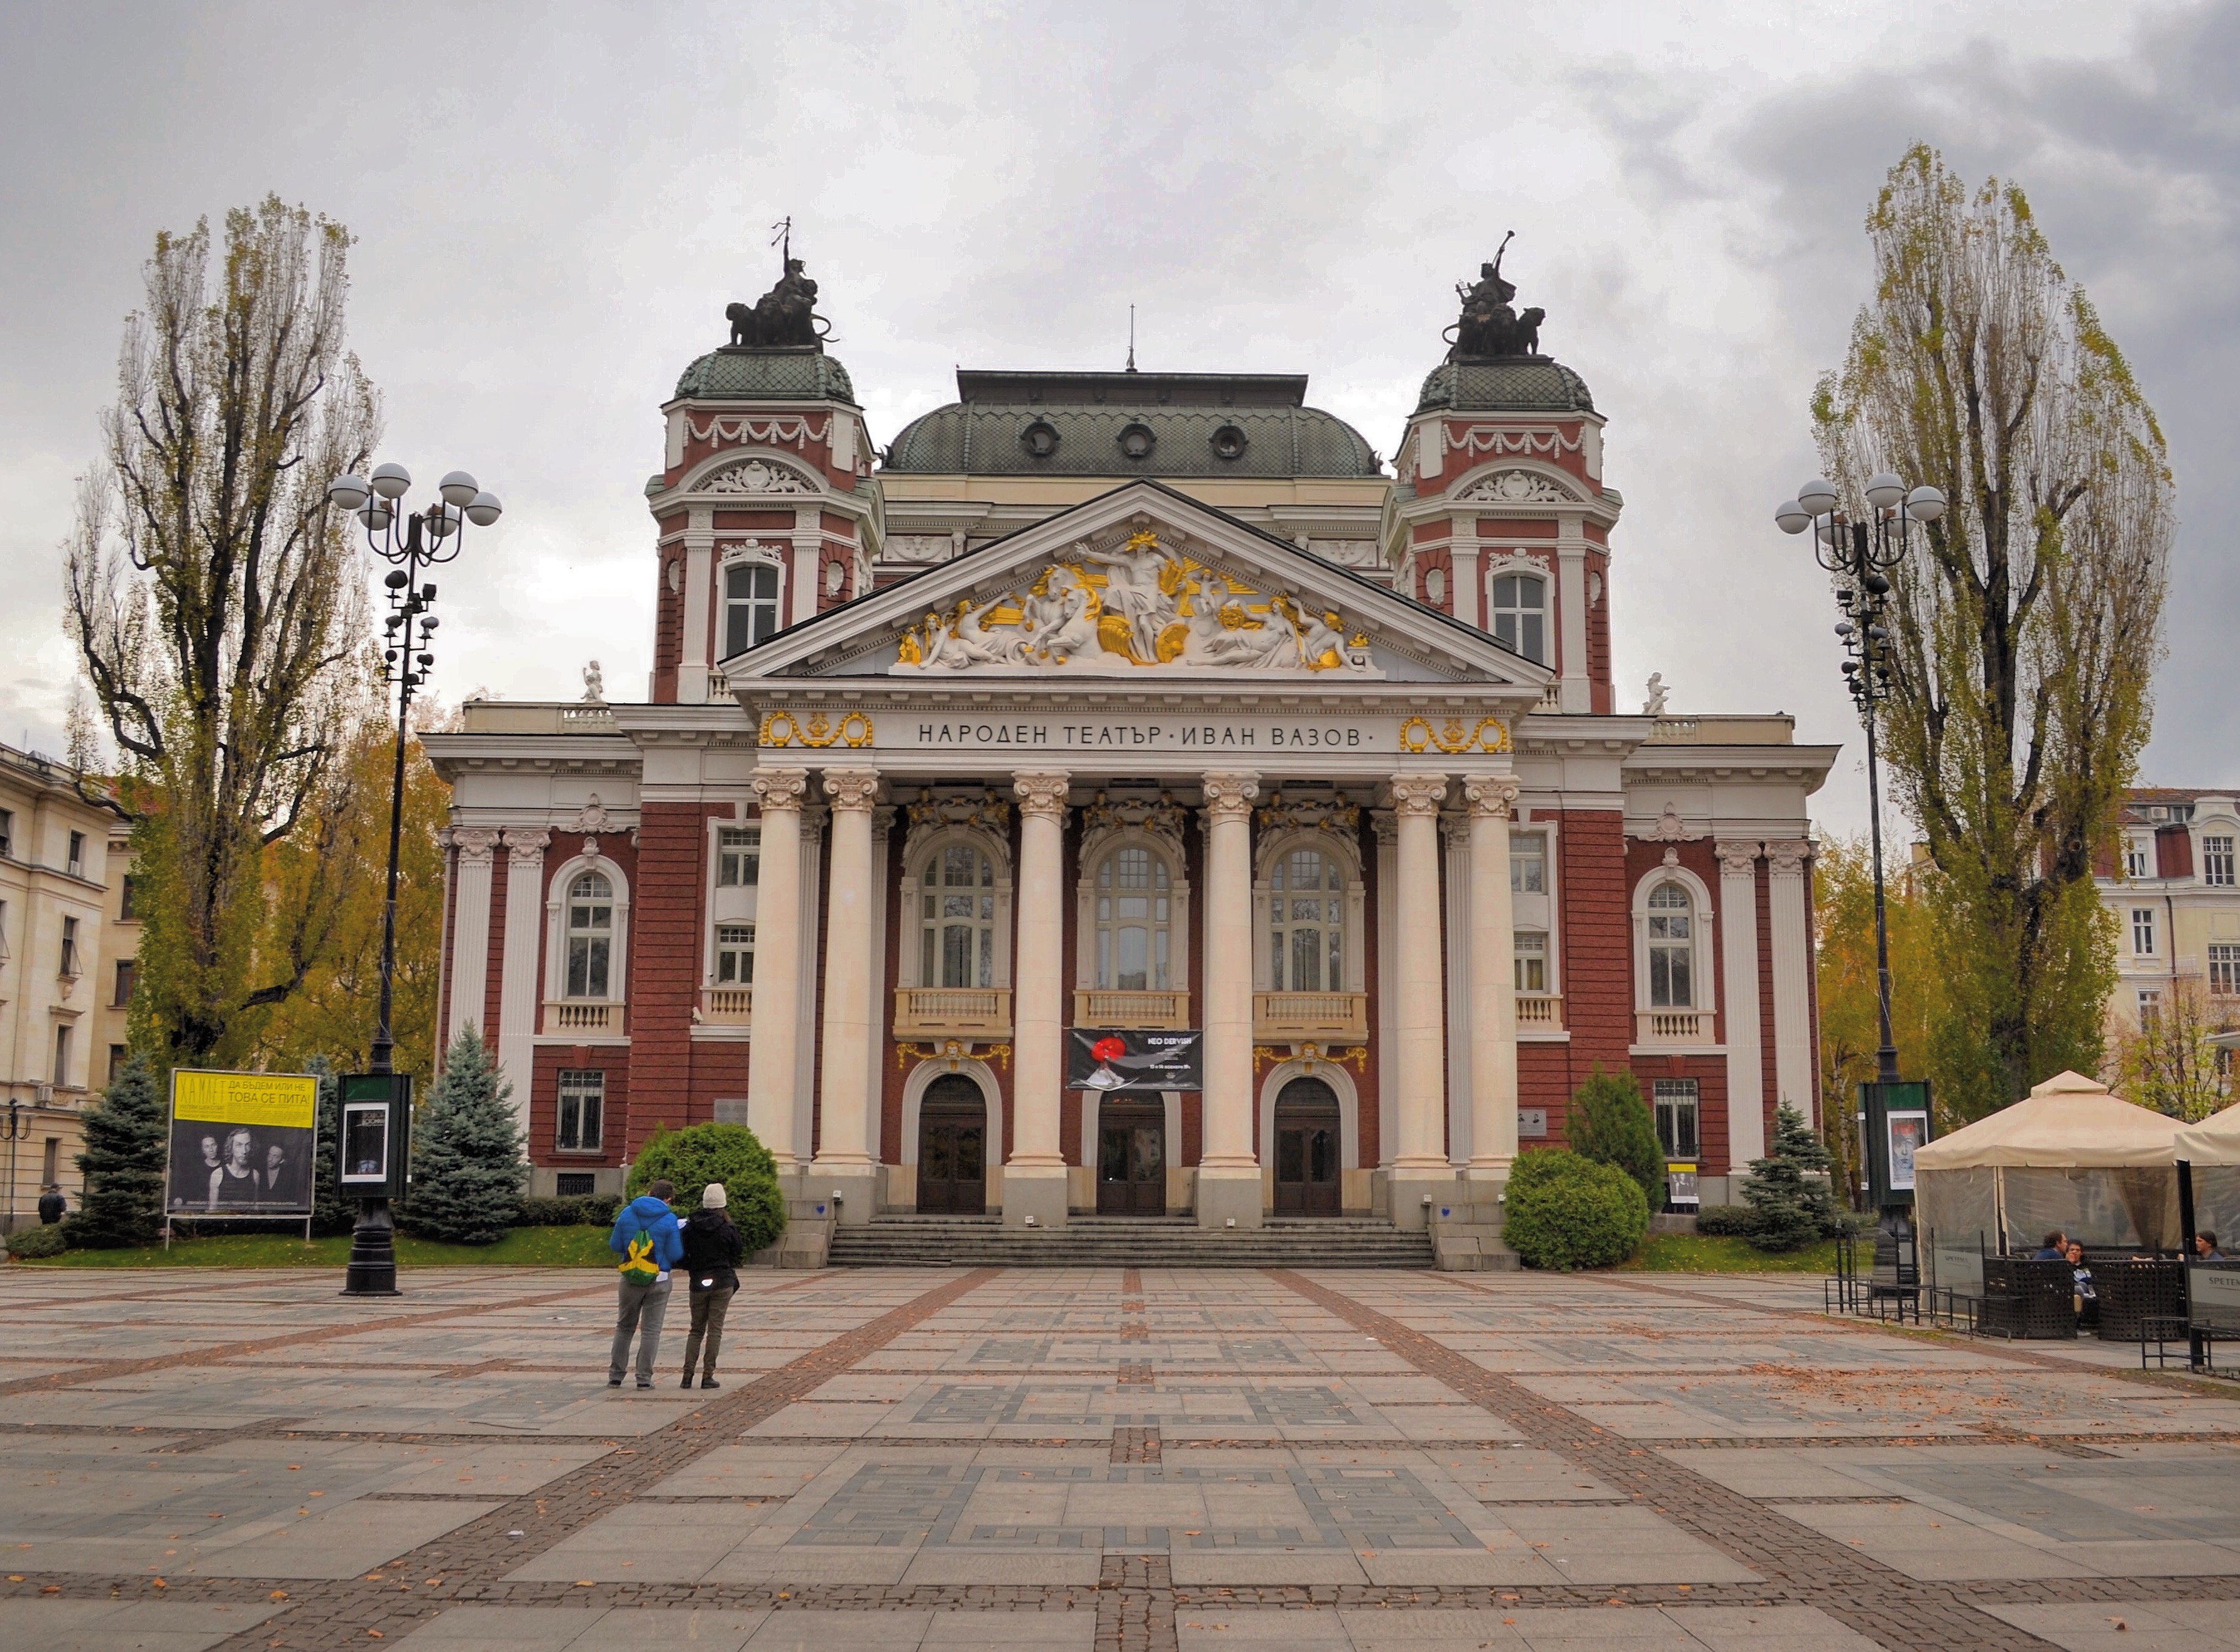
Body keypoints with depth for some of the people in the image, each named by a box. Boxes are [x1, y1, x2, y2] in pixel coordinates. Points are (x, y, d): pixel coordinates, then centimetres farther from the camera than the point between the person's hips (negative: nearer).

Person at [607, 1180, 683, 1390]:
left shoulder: (627, 1213, -2)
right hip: (659, 1280, -2)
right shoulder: (669, 1220, -10)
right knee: (651, 1329, 5)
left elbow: (614, 1245, 3)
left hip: (630, 1279, 2)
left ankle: (615, 1375, 15)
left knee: (624, 1327, 15)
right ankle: (644, 1378, 4)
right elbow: (675, 1255, -10)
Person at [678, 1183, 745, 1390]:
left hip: (698, 1283, 2)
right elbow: (736, 1256, 1)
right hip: (722, 1283, -2)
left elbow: (683, 1255, 2)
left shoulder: (690, 1227, -1)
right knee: (715, 1330, 2)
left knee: (696, 1329, 13)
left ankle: (688, 1373, 2)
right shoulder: (727, 1229, -7)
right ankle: (708, 1375, -2)